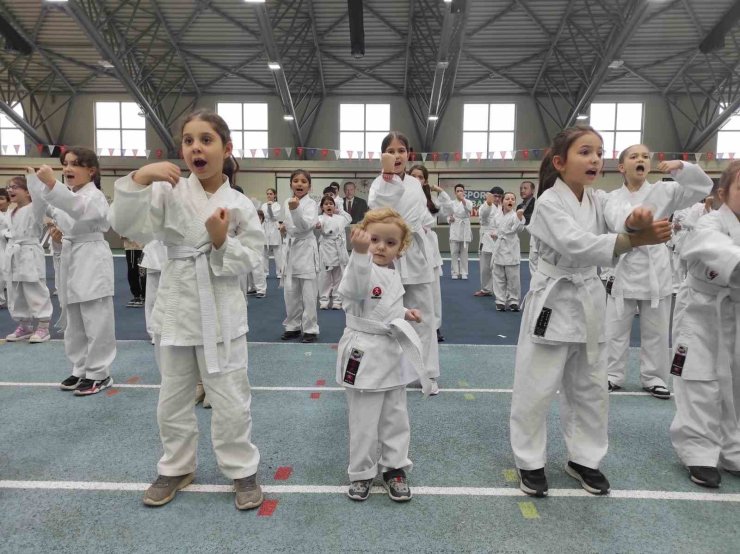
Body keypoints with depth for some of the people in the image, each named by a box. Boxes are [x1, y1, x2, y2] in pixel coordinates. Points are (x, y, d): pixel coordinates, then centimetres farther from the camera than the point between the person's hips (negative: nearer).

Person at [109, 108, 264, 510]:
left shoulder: (240, 205, -5)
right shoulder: (169, 191, -3)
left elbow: (252, 260, -5)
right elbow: (126, 226, -13)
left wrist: (223, 241, -21)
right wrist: (139, 179, -23)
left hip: (221, 312, -2)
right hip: (176, 308, 2)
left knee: (231, 401, 7)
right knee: (173, 399, 17)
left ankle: (242, 471, 27)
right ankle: (176, 468, 38)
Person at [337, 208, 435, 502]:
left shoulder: (392, 274, 6)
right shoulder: (362, 269, -18)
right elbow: (355, 289, -44)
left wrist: (404, 313, 9)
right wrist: (360, 252, -57)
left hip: (393, 353, 7)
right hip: (365, 354, -7)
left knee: (396, 417, 17)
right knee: (364, 420, 6)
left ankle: (393, 467, 36)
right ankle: (362, 472, 27)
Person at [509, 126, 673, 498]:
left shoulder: (598, 200, 6)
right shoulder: (549, 203, -13)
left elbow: (619, 212, -16)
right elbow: (576, 244, -28)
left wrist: (637, 218, -41)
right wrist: (633, 240, -41)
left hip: (589, 304, 7)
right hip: (553, 303, -6)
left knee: (590, 389, 16)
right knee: (537, 389, 0)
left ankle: (583, 459, 34)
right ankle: (530, 462, 20)